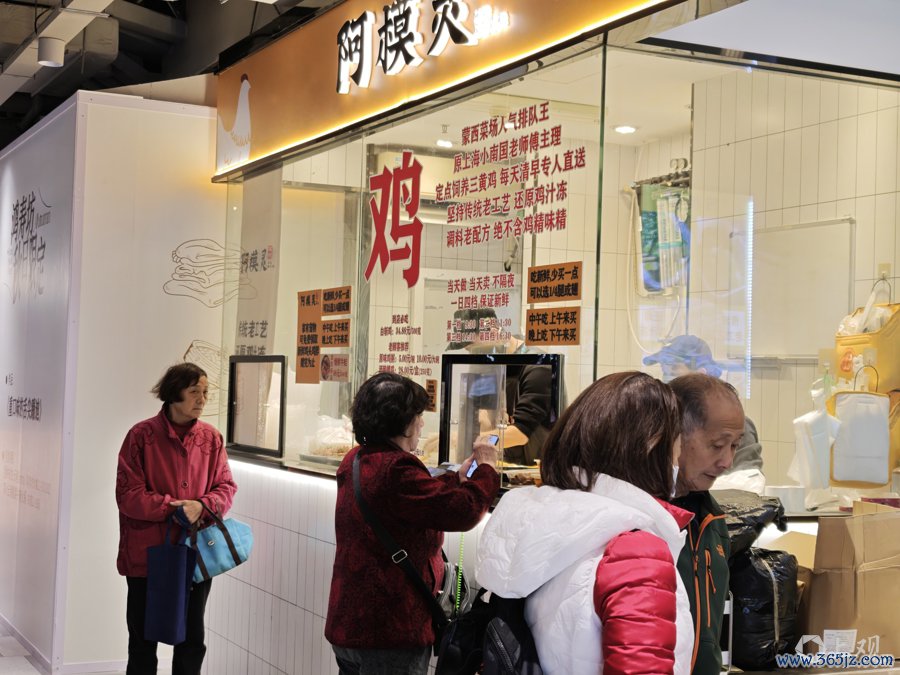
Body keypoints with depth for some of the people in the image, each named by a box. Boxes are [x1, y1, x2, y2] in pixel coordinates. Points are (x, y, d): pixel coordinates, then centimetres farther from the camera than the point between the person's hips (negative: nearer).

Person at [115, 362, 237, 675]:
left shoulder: (212, 437, 2)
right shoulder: (142, 435, -9)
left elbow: (226, 487, 5)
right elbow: (128, 494, -12)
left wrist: (202, 506, -15)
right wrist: (173, 508, -20)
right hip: (147, 555, -3)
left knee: (192, 640, 13)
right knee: (143, 640, 10)